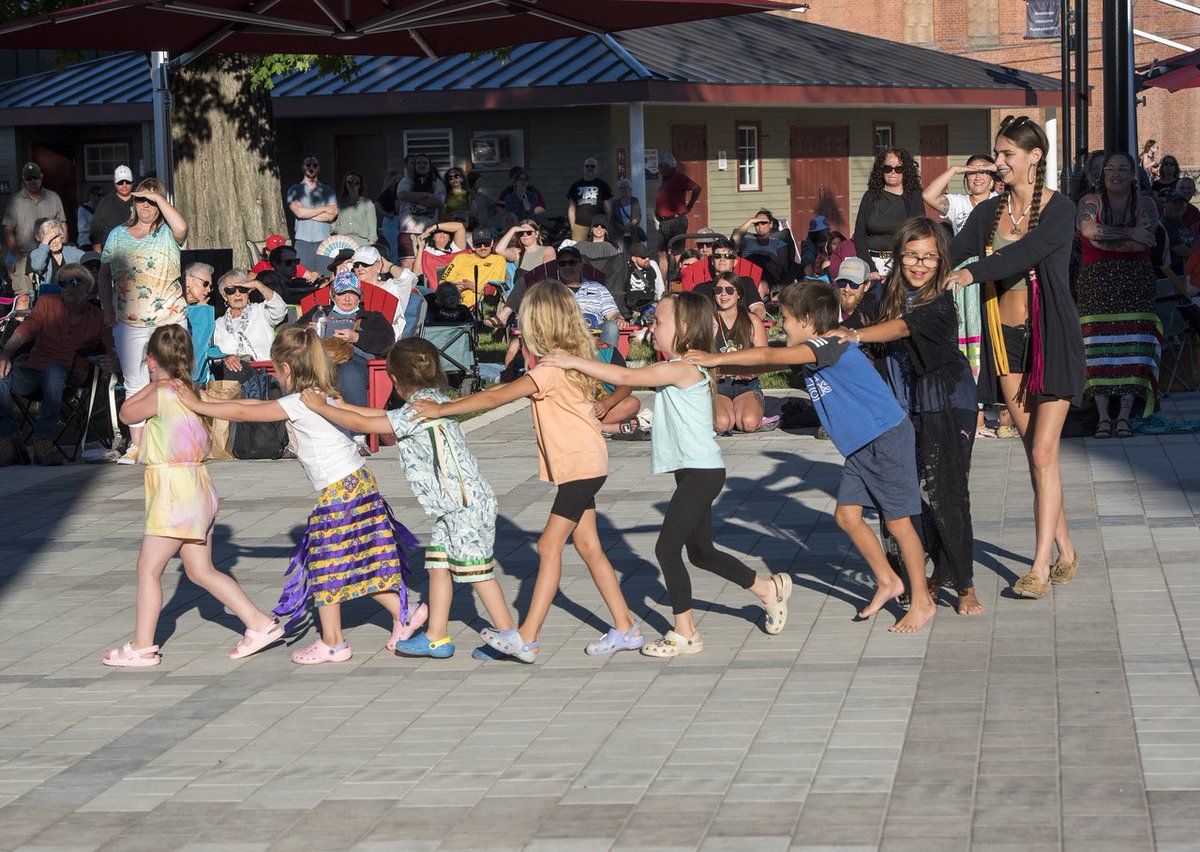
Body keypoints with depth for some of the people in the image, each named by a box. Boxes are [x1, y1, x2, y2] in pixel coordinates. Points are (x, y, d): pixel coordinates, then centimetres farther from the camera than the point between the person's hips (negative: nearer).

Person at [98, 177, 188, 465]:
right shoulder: (118, 235, 11)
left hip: (169, 320, -3)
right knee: (135, 384, 7)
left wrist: (159, 198, -14)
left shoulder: (167, 234, 2)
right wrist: (108, 310, 7)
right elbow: (105, 274, 17)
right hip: (130, 322, 3)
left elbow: (181, 227, -23)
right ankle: (135, 445, 12)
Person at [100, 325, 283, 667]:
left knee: (148, 568, 1)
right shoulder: (193, 392, 8)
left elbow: (126, 413, 0)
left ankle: (142, 647, 6)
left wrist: (153, 383, 8)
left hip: (174, 491, -9)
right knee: (202, 571, 15)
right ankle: (260, 623, 13)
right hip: (197, 487, 9)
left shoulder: (162, 395, -16)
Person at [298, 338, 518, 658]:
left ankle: (509, 636, 2)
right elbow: (387, 416, 20)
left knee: (477, 572, -4)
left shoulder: (417, 412, -19)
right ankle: (436, 637, 18)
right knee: (438, 565, 13)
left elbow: (363, 424, -17)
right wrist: (340, 406, 22)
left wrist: (321, 406, -6)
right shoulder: (435, 401, 9)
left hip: (466, 505, -10)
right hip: (453, 508, 10)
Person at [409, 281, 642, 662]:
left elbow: (497, 397, -22)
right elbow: (509, 389, 15)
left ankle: (526, 638, -12)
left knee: (550, 545, -11)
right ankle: (625, 628, 16)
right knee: (588, 546, 12)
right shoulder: (571, 358, 9)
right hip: (584, 463, 10)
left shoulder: (553, 368, -19)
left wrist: (441, 409, -19)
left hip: (581, 466, -10)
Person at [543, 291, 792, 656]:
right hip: (695, 472, 10)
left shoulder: (680, 369, -18)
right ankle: (770, 588, 31)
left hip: (700, 472, -10)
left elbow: (624, 377, -23)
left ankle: (685, 633, -1)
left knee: (667, 548, -8)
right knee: (701, 552, 18)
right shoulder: (682, 369, 13)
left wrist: (574, 361, -19)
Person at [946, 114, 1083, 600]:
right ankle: (1066, 553, 20)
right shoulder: (989, 213, 7)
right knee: (1035, 453, 9)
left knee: (1043, 454, -9)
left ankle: (1040, 567, -9)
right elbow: (951, 254, -4)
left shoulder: (1059, 210, -8)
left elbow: (1028, 251, -25)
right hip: (1007, 337, 5)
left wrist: (973, 272, -39)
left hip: (1051, 338, -5)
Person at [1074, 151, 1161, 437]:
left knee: (1132, 345, -9)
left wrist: (1103, 239, -8)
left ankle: (1124, 415, -10)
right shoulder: (1090, 202, 9)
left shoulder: (1145, 204, 8)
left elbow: (1142, 242, -8)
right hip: (1096, 282, 0)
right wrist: (1130, 233, -13)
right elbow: (1089, 229, -12)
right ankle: (1103, 416, -10)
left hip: (1134, 283, 0)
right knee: (1099, 346, -9)